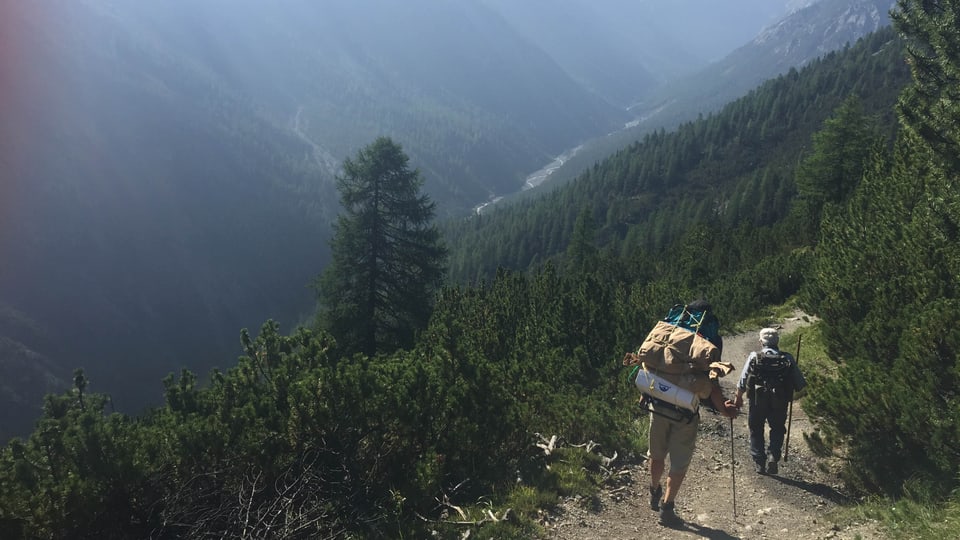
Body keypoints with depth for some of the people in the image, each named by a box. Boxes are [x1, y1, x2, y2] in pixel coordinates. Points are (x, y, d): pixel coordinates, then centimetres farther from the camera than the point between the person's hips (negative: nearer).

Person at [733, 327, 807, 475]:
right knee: (778, 430, 22)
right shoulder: (788, 359, -5)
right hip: (779, 404, 1)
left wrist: (738, 398, 11)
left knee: (756, 431, 19)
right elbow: (800, 385, -4)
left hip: (757, 402, -1)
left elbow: (742, 383, -5)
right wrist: (791, 393, 18)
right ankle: (773, 457, 4)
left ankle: (759, 463, 19)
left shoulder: (754, 357, -8)